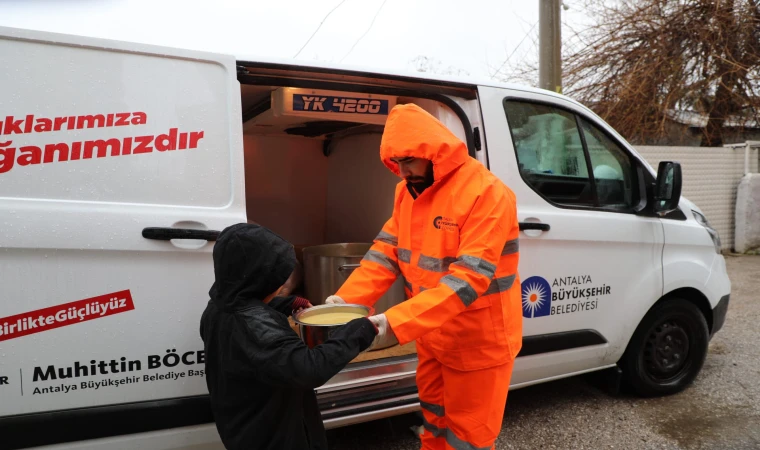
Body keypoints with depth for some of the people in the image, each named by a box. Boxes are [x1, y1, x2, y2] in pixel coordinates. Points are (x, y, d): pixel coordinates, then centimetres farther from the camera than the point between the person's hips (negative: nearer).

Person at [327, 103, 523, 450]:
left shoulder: (485, 193, -24)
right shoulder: (408, 191, 2)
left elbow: (469, 278, -31)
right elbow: (387, 251, 0)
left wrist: (397, 321, -37)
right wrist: (346, 298, -14)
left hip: (478, 342, -7)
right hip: (432, 335, 7)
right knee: (434, 416, 26)